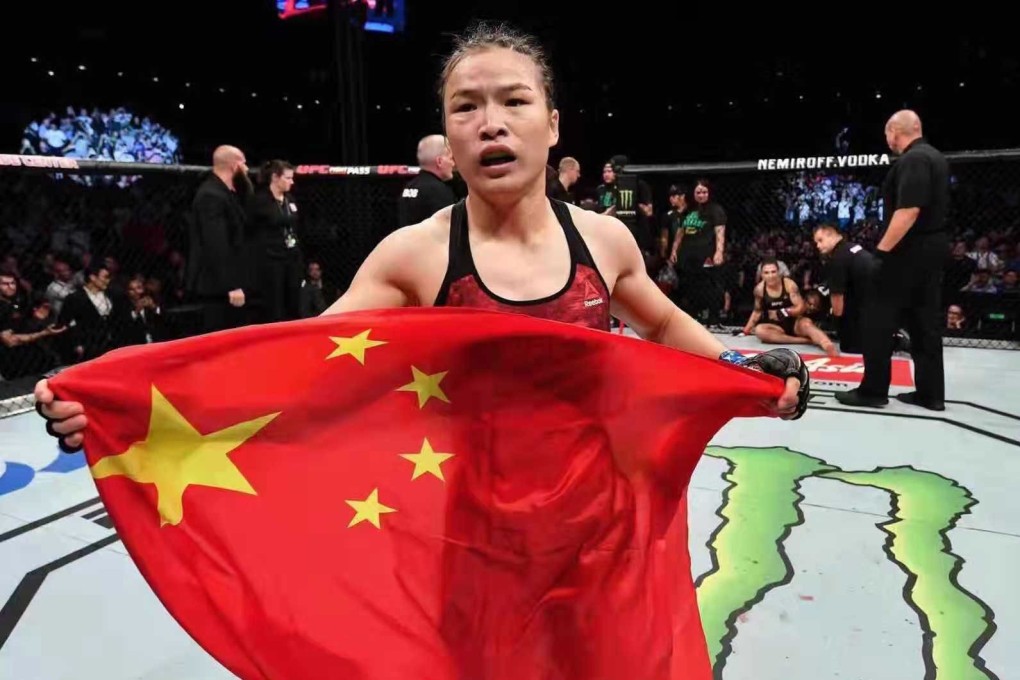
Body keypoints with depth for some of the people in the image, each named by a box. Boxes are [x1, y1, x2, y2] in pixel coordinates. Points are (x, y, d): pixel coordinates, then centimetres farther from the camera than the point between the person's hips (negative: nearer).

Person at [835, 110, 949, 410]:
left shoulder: (912, 160, -15)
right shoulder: (935, 157, 16)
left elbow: (909, 210, -24)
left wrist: (882, 249, -22)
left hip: (911, 249, -10)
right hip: (932, 245, 10)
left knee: (880, 318, -3)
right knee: (927, 320, 10)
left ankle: (873, 389, 1)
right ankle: (930, 393, 14)